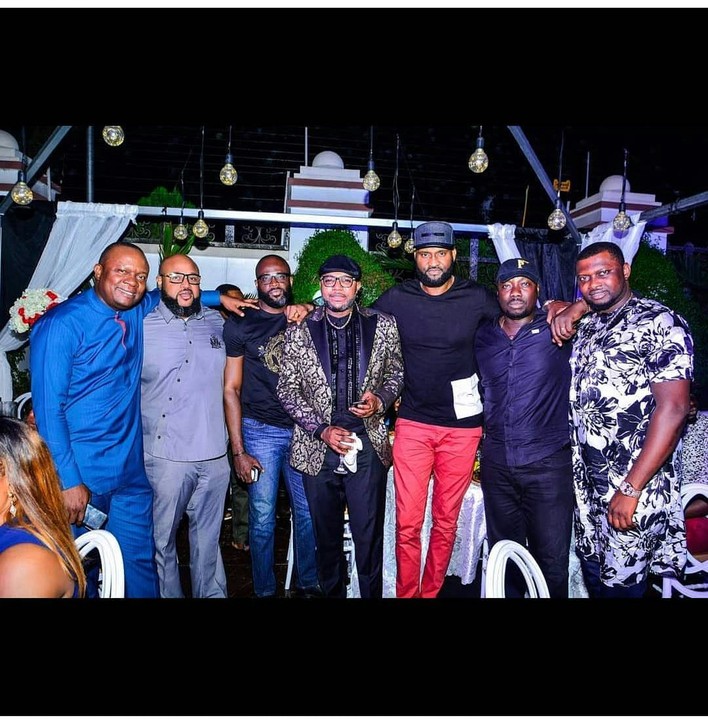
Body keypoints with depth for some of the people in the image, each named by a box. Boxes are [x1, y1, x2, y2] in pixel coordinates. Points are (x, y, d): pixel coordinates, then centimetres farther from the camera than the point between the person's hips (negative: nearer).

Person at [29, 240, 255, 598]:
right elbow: (48, 408, -15)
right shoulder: (62, 323, -13)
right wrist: (69, 481, -17)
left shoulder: (139, 309, 3)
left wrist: (219, 297, 14)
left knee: (139, 562, 13)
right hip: (80, 474, -5)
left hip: (132, 471, 5)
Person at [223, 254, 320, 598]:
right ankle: (264, 590, 24)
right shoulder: (239, 325, -1)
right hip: (260, 431, -2)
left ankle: (308, 583, 28)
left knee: (308, 512, 7)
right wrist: (238, 451, -7)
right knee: (262, 518, 3)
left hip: (302, 428, 3)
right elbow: (231, 389, -3)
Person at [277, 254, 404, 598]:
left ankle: (372, 593, 28)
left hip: (368, 445, 0)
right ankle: (332, 592, 36)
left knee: (369, 537, 7)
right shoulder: (299, 330, -1)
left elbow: (396, 372, 11)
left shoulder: (383, 325, 1)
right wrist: (322, 430, -9)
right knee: (326, 535, 16)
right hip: (318, 447, 1)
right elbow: (287, 388, 1)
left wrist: (380, 400, -10)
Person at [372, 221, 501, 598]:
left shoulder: (476, 297, -3)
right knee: (407, 523, 2)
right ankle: (406, 593, 22)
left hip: (462, 425, 0)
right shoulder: (396, 298, -1)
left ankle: (430, 592, 31)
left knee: (446, 522, 12)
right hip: (412, 423, 0)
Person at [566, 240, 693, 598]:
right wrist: (563, 307, 4)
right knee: (594, 578, 17)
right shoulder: (585, 325, 9)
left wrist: (631, 489, -21)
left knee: (621, 583, 6)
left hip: (632, 488, -6)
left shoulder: (661, 323, -11)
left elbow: (673, 409, -17)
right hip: (586, 483, 6)